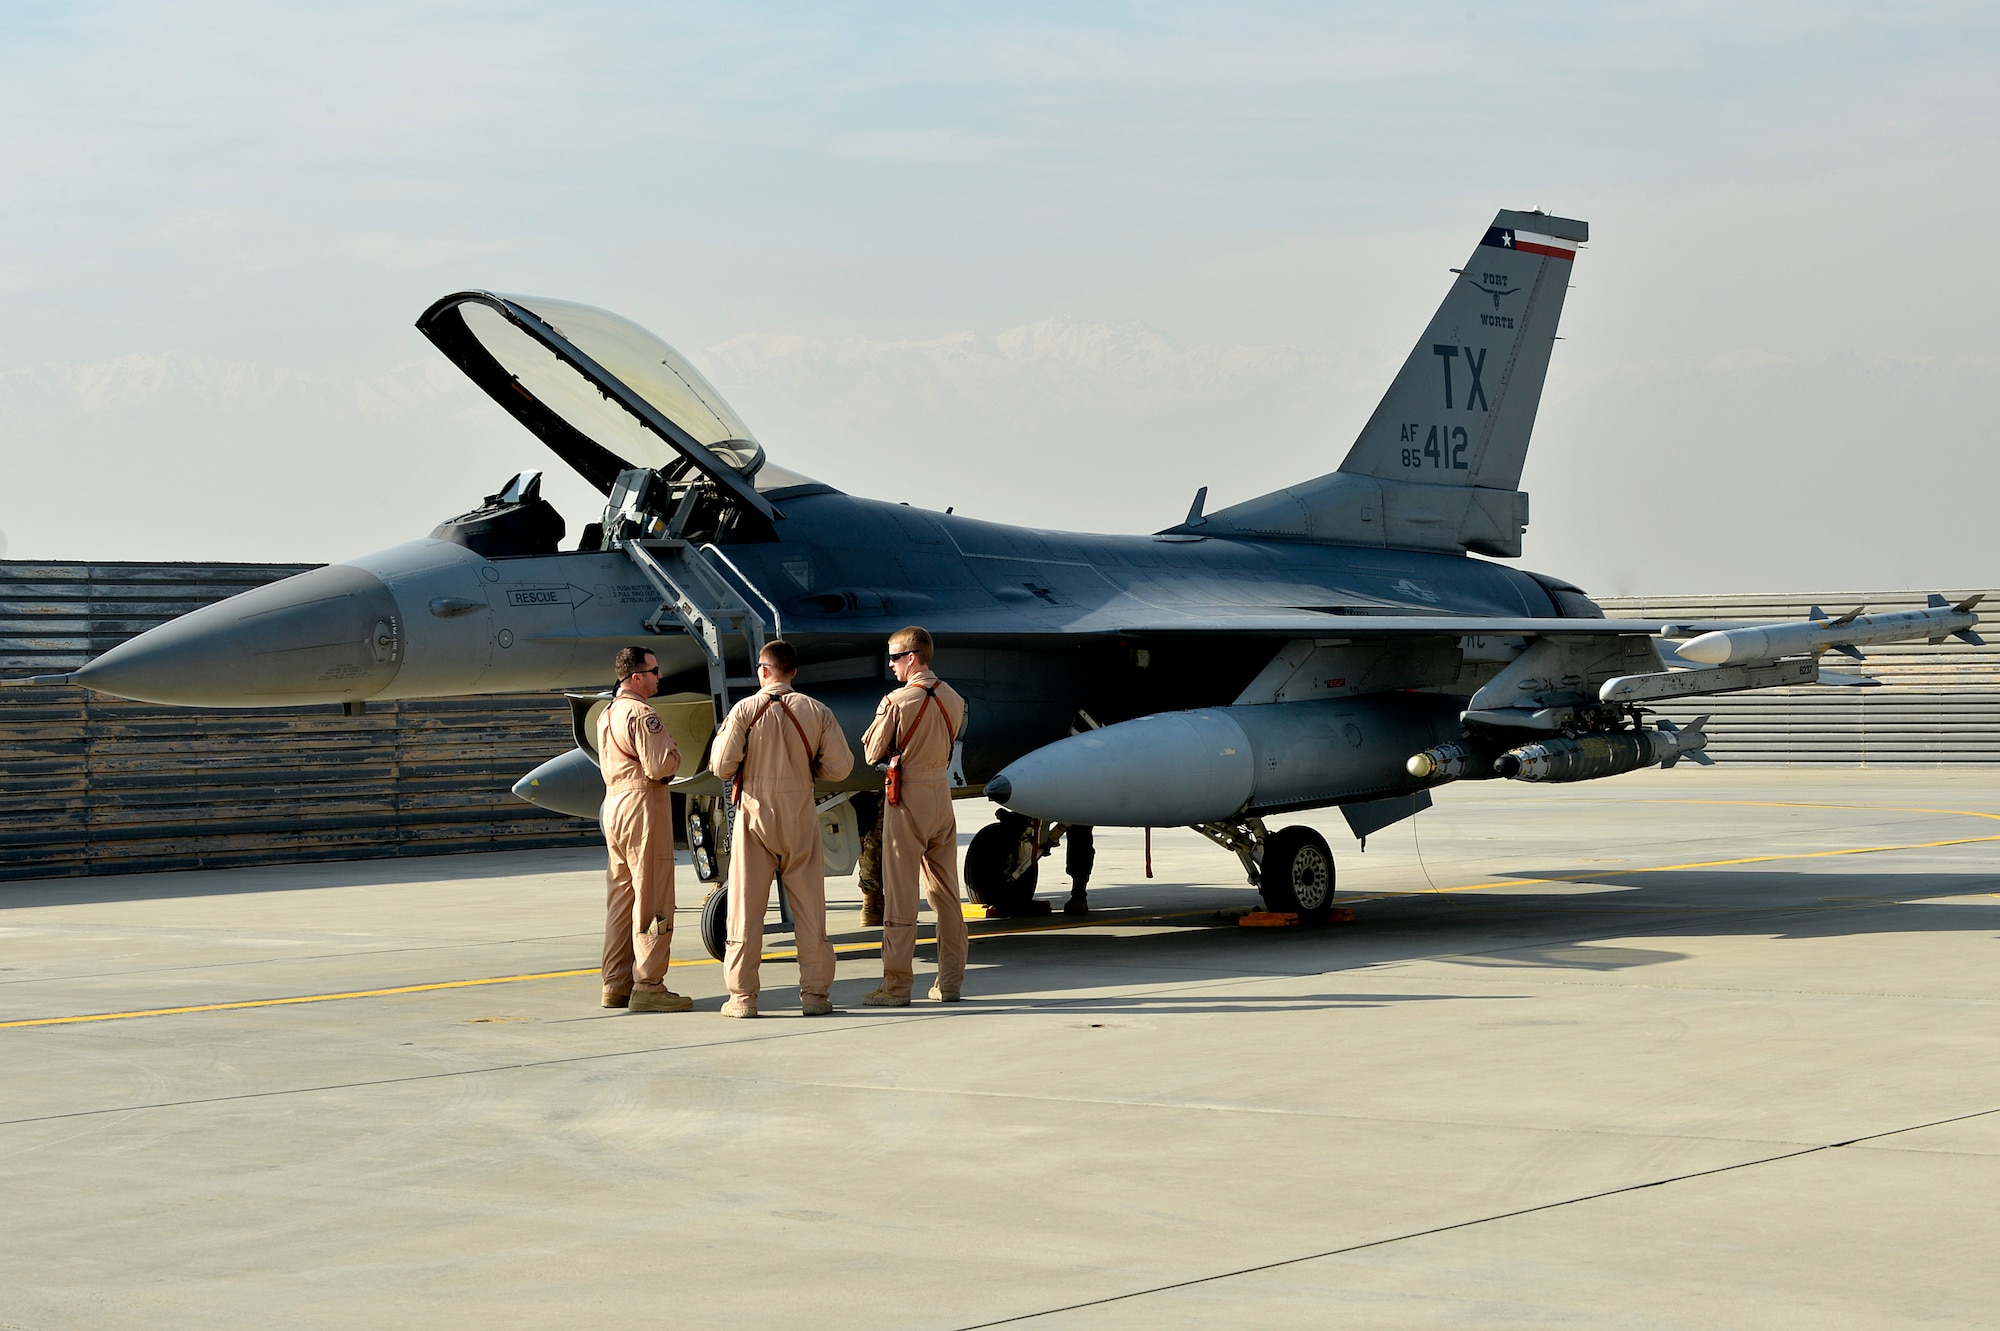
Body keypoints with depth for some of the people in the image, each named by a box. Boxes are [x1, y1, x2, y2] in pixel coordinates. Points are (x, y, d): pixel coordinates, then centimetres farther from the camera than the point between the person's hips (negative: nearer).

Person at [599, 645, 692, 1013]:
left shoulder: (606, 715, 16)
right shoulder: (641, 713, -15)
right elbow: (660, 766, -22)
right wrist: (675, 751, -1)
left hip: (614, 804, 10)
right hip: (643, 806, -10)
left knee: (620, 898, 13)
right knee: (652, 899, -6)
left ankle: (616, 984, 15)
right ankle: (647, 986, -6)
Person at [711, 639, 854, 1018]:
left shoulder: (745, 709, -7)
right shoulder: (816, 711, -2)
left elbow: (722, 766, -11)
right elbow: (840, 766, -3)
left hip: (755, 813, -1)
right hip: (800, 816, 1)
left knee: (746, 905, 4)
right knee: (809, 905, 8)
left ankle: (742, 996, 3)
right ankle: (815, 993, 9)